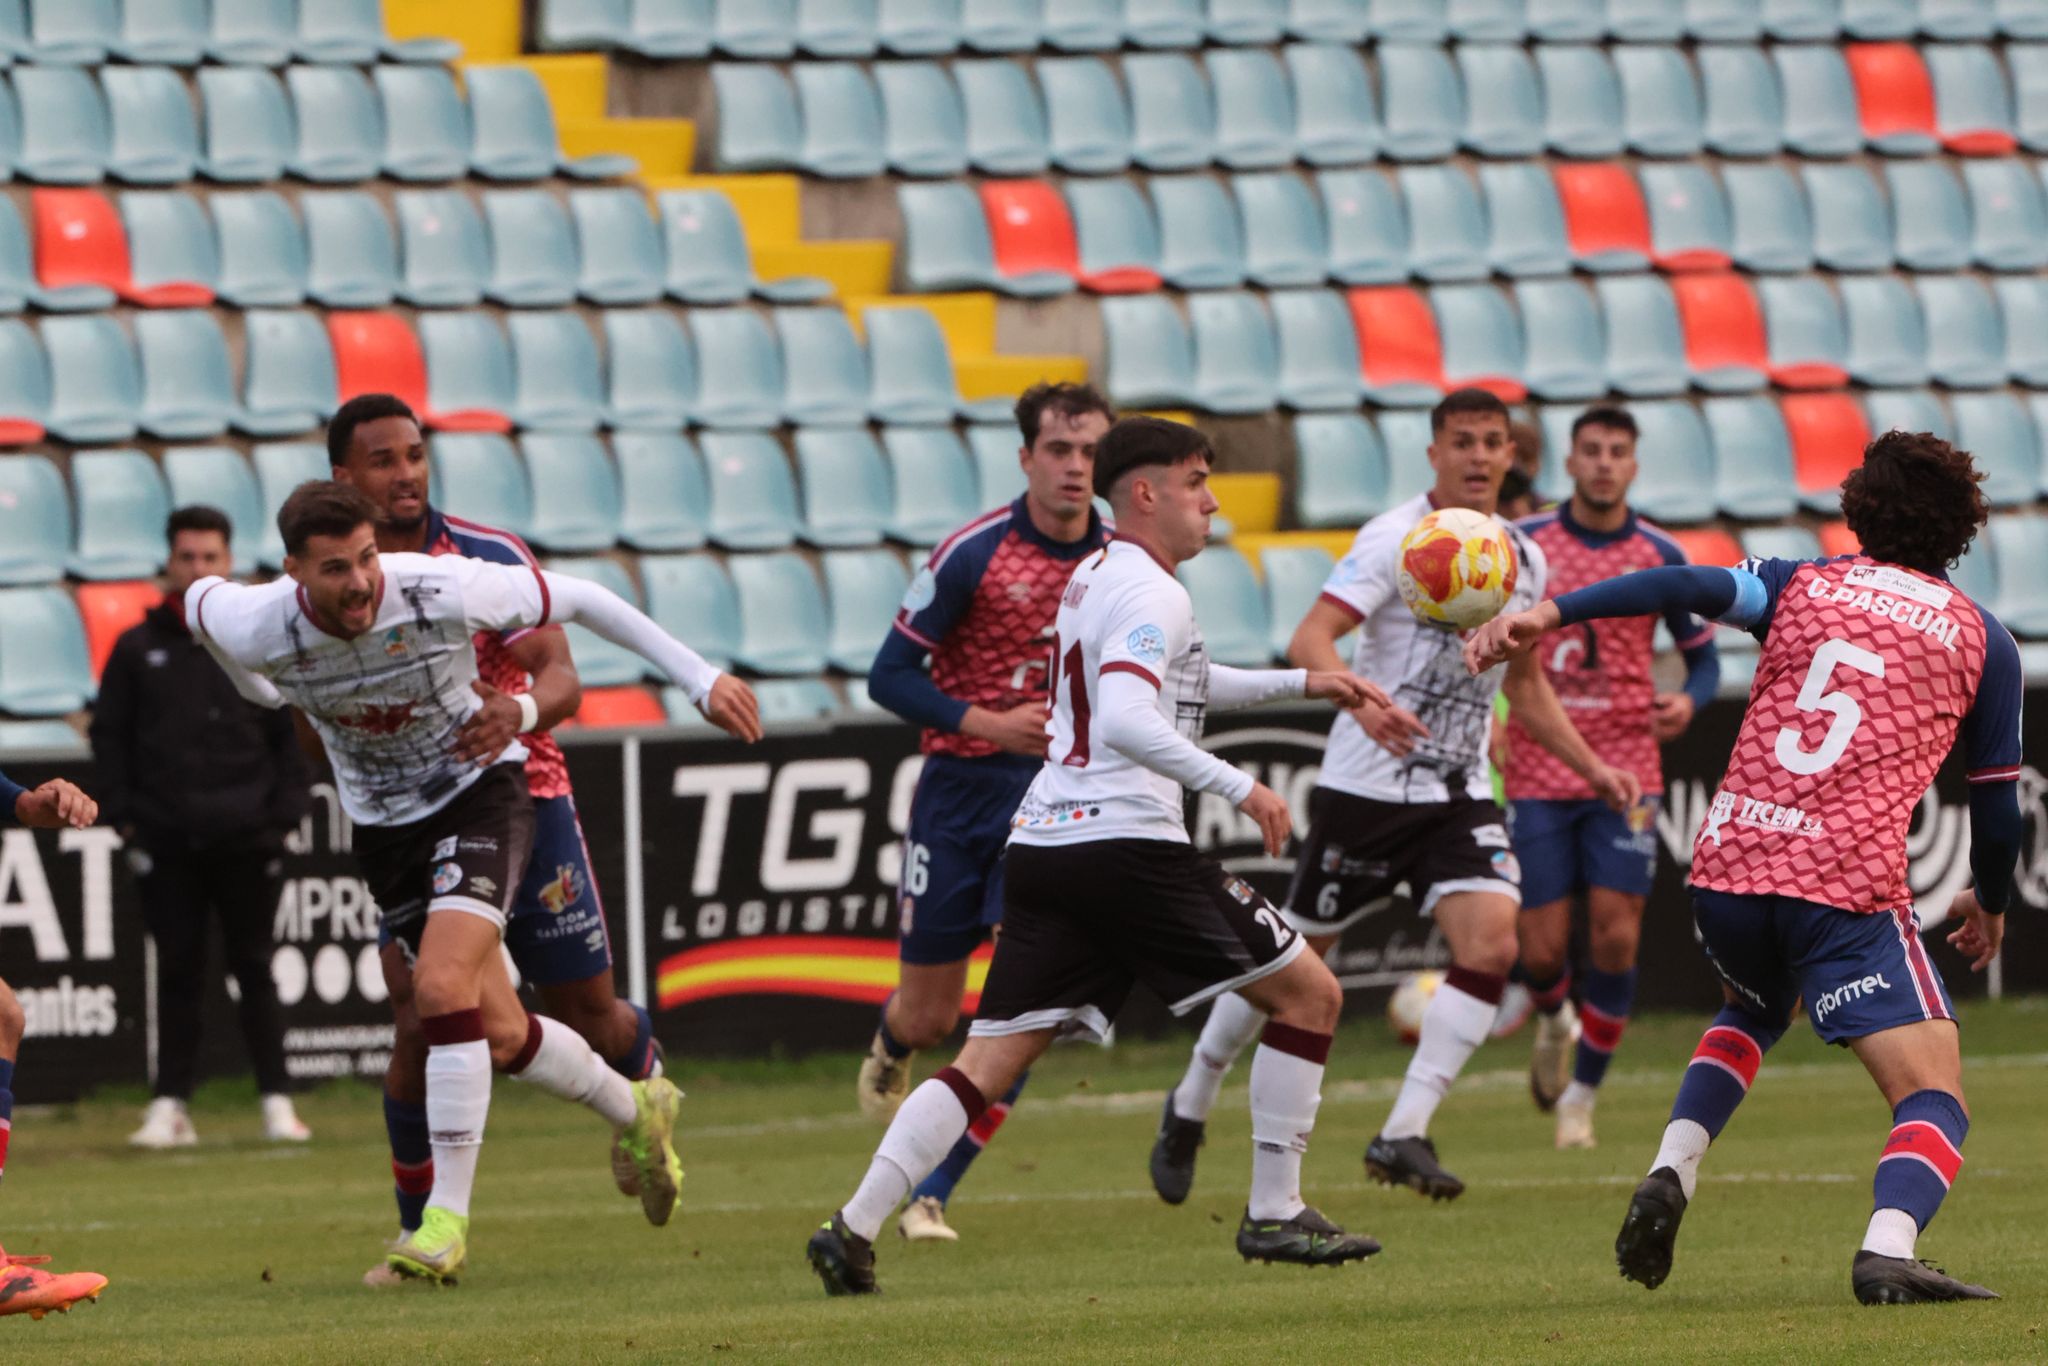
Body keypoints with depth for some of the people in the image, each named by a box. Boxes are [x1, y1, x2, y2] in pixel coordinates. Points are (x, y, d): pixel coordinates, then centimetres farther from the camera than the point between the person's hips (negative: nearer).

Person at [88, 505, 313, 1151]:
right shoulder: (138, 648, 8)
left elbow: (292, 736, 9)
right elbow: (109, 737, 9)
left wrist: (284, 814, -1)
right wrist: (124, 818, 0)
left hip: (244, 840, 0)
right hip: (166, 843, 0)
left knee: (254, 970, 3)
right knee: (177, 971, 2)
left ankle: (276, 1099, 7)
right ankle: (171, 1104, 5)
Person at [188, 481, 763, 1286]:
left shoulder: (442, 591, -27)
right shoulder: (260, 630, -21)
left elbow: (576, 599, -12)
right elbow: (202, 599, 5)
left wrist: (698, 677, -8)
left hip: (478, 789, -3)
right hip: (383, 821, 3)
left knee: (442, 985, -25)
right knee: (499, 1035, 3)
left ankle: (446, 1218, -18)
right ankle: (636, 1114, 32)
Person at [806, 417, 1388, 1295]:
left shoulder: (1095, 576, 23)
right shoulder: (1151, 593, -8)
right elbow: (1126, 722, -23)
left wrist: (1301, 683, 35)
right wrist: (1238, 788, -21)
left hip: (1042, 847, 9)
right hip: (1126, 844, -9)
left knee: (988, 1061, 3)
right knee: (1309, 992, 4)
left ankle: (854, 1229, -12)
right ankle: (1274, 1215, 4)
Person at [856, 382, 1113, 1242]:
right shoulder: (974, 553, -11)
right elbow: (891, 674, -8)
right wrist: (985, 721, -20)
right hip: (962, 787, -2)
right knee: (931, 1017, 6)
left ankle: (932, 1195, -5)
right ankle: (890, 1046, 46)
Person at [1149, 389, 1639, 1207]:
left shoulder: (1523, 560, 8)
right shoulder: (1396, 539, -12)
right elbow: (1310, 640, -23)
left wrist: (1590, 766, 17)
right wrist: (1363, 698, -42)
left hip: (1459, 794, 5)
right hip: (1365, 791, -5)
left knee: (1492, 944, -17)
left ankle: (1404, 1136, -14)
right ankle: (1190, 1106, 27)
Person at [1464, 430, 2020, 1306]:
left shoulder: (1802, 585, 15)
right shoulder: (1980, 637, 11)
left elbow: (1692, 587, -5)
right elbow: (1996, 799, 15)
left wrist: (1552, 614, -13)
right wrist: (1989, 904, 34)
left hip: (1727, 865, 4)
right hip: (1851, 879, -4)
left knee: (1754, 1011, 35)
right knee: (1934, 1097, -4)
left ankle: (1671, 1173, 12)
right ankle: (1888, 1249, -34)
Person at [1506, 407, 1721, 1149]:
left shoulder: (1659, 557, 2)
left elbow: (1703, 655, 10)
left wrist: (1688, 700, -12)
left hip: (1625, 773, 0)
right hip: (1536, 774, 0)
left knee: (1616, 940, -9)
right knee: (1542, 950, -2)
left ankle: (1582, 1094, 7)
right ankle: (1555, 1023, 35)